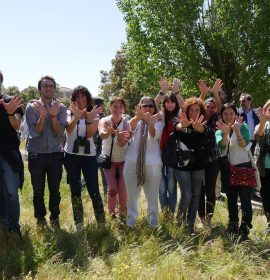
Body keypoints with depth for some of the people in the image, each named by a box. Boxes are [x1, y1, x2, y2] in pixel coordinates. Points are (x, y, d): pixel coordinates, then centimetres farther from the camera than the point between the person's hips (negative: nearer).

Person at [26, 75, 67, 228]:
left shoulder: (61, 108, 0)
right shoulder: (32, 107, -3)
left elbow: (60, 133, -9)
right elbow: (35, 132, -12)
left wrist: (54, 116, -24)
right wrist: (42, 116, -26)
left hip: (55, 154, 1)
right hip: (36, 154, -1)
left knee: (55, 190, 7)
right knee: (38, 191, 7)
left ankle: (55, 218, 25)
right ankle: (40, 219, 24)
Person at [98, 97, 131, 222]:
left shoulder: (126, 122, -13)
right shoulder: (104, 121, -12)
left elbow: (122, 143, -25)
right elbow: (102, 135, -36)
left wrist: (120, 138, -49)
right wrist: (109, 132, -59)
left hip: (123, 160, 0)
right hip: (108, 160, 0)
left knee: (122, 189, -2)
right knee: (112, 188, -9)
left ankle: (122, 214, 18)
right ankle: (111, 214, 12)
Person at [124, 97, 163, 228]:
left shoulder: (158, 122, 6)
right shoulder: (135, 121, 9)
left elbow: (155, 135, -16)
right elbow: (130, 126, -17)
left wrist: (149, 121, -37)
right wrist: (138, 117, -40)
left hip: (152, 164, -1)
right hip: (132, 162, 1)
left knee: (153, 197, 7)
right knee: (132, 196, 10)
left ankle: (153, 224, 20)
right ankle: (130, 224, 22)